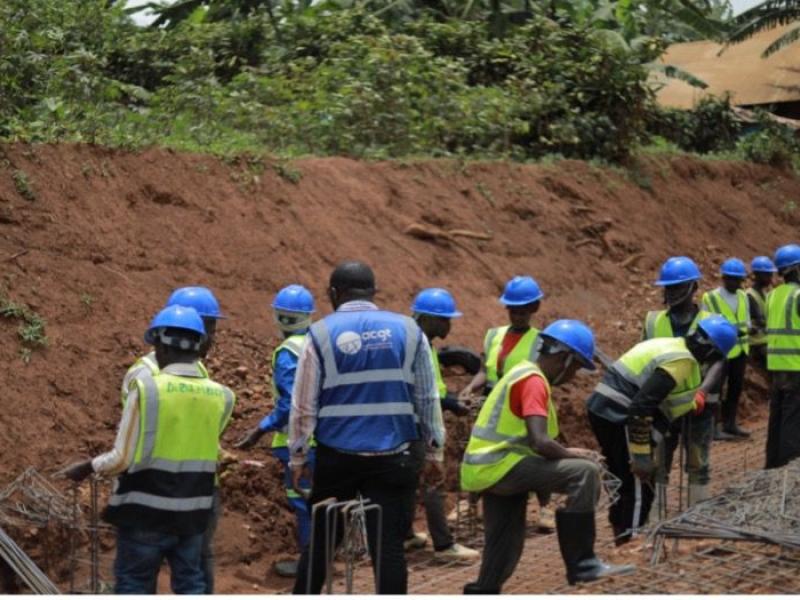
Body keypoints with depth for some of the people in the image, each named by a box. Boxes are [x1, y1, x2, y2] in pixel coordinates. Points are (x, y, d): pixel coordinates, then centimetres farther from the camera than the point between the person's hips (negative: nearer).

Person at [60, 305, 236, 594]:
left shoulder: (146, 388, -15)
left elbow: (124, 458, -14)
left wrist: (88, 467, 4)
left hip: (145, 511, -4)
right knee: (191, 582, 16)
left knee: (133, 583, 8)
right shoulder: (220, 396, -3)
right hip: (193, 512, 4)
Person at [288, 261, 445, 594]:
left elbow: (303, 405, -1)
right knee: (389, 545, 1)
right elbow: (428, 399, 6)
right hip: (395, 457, 0)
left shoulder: (321, 334, -2)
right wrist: (434, 452, 13)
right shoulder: (408, 330, 3)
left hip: (337, 457, 0)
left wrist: (297, 457, 8)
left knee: (320, 541, 13)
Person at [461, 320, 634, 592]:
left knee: (504, 547, 15)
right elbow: (539, 442, -24)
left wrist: (569, 453, 12)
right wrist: (573, 455, -7)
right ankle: (581, 563, -15)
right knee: (585, 473, -18)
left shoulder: (523, 373, 19)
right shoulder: (534, 381, -13)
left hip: (486, 469, 10)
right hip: (499, 466, -10)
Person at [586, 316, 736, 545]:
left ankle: (623, 539, 31)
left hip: (605, 409, 10)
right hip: (618, 414, -10)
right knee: (639, 489, -5)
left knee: (625, 483, 21)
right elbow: (640, 408, -25)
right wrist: (641, 457, -22)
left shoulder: (675, 346, 11)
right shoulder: (680, 362, -18)